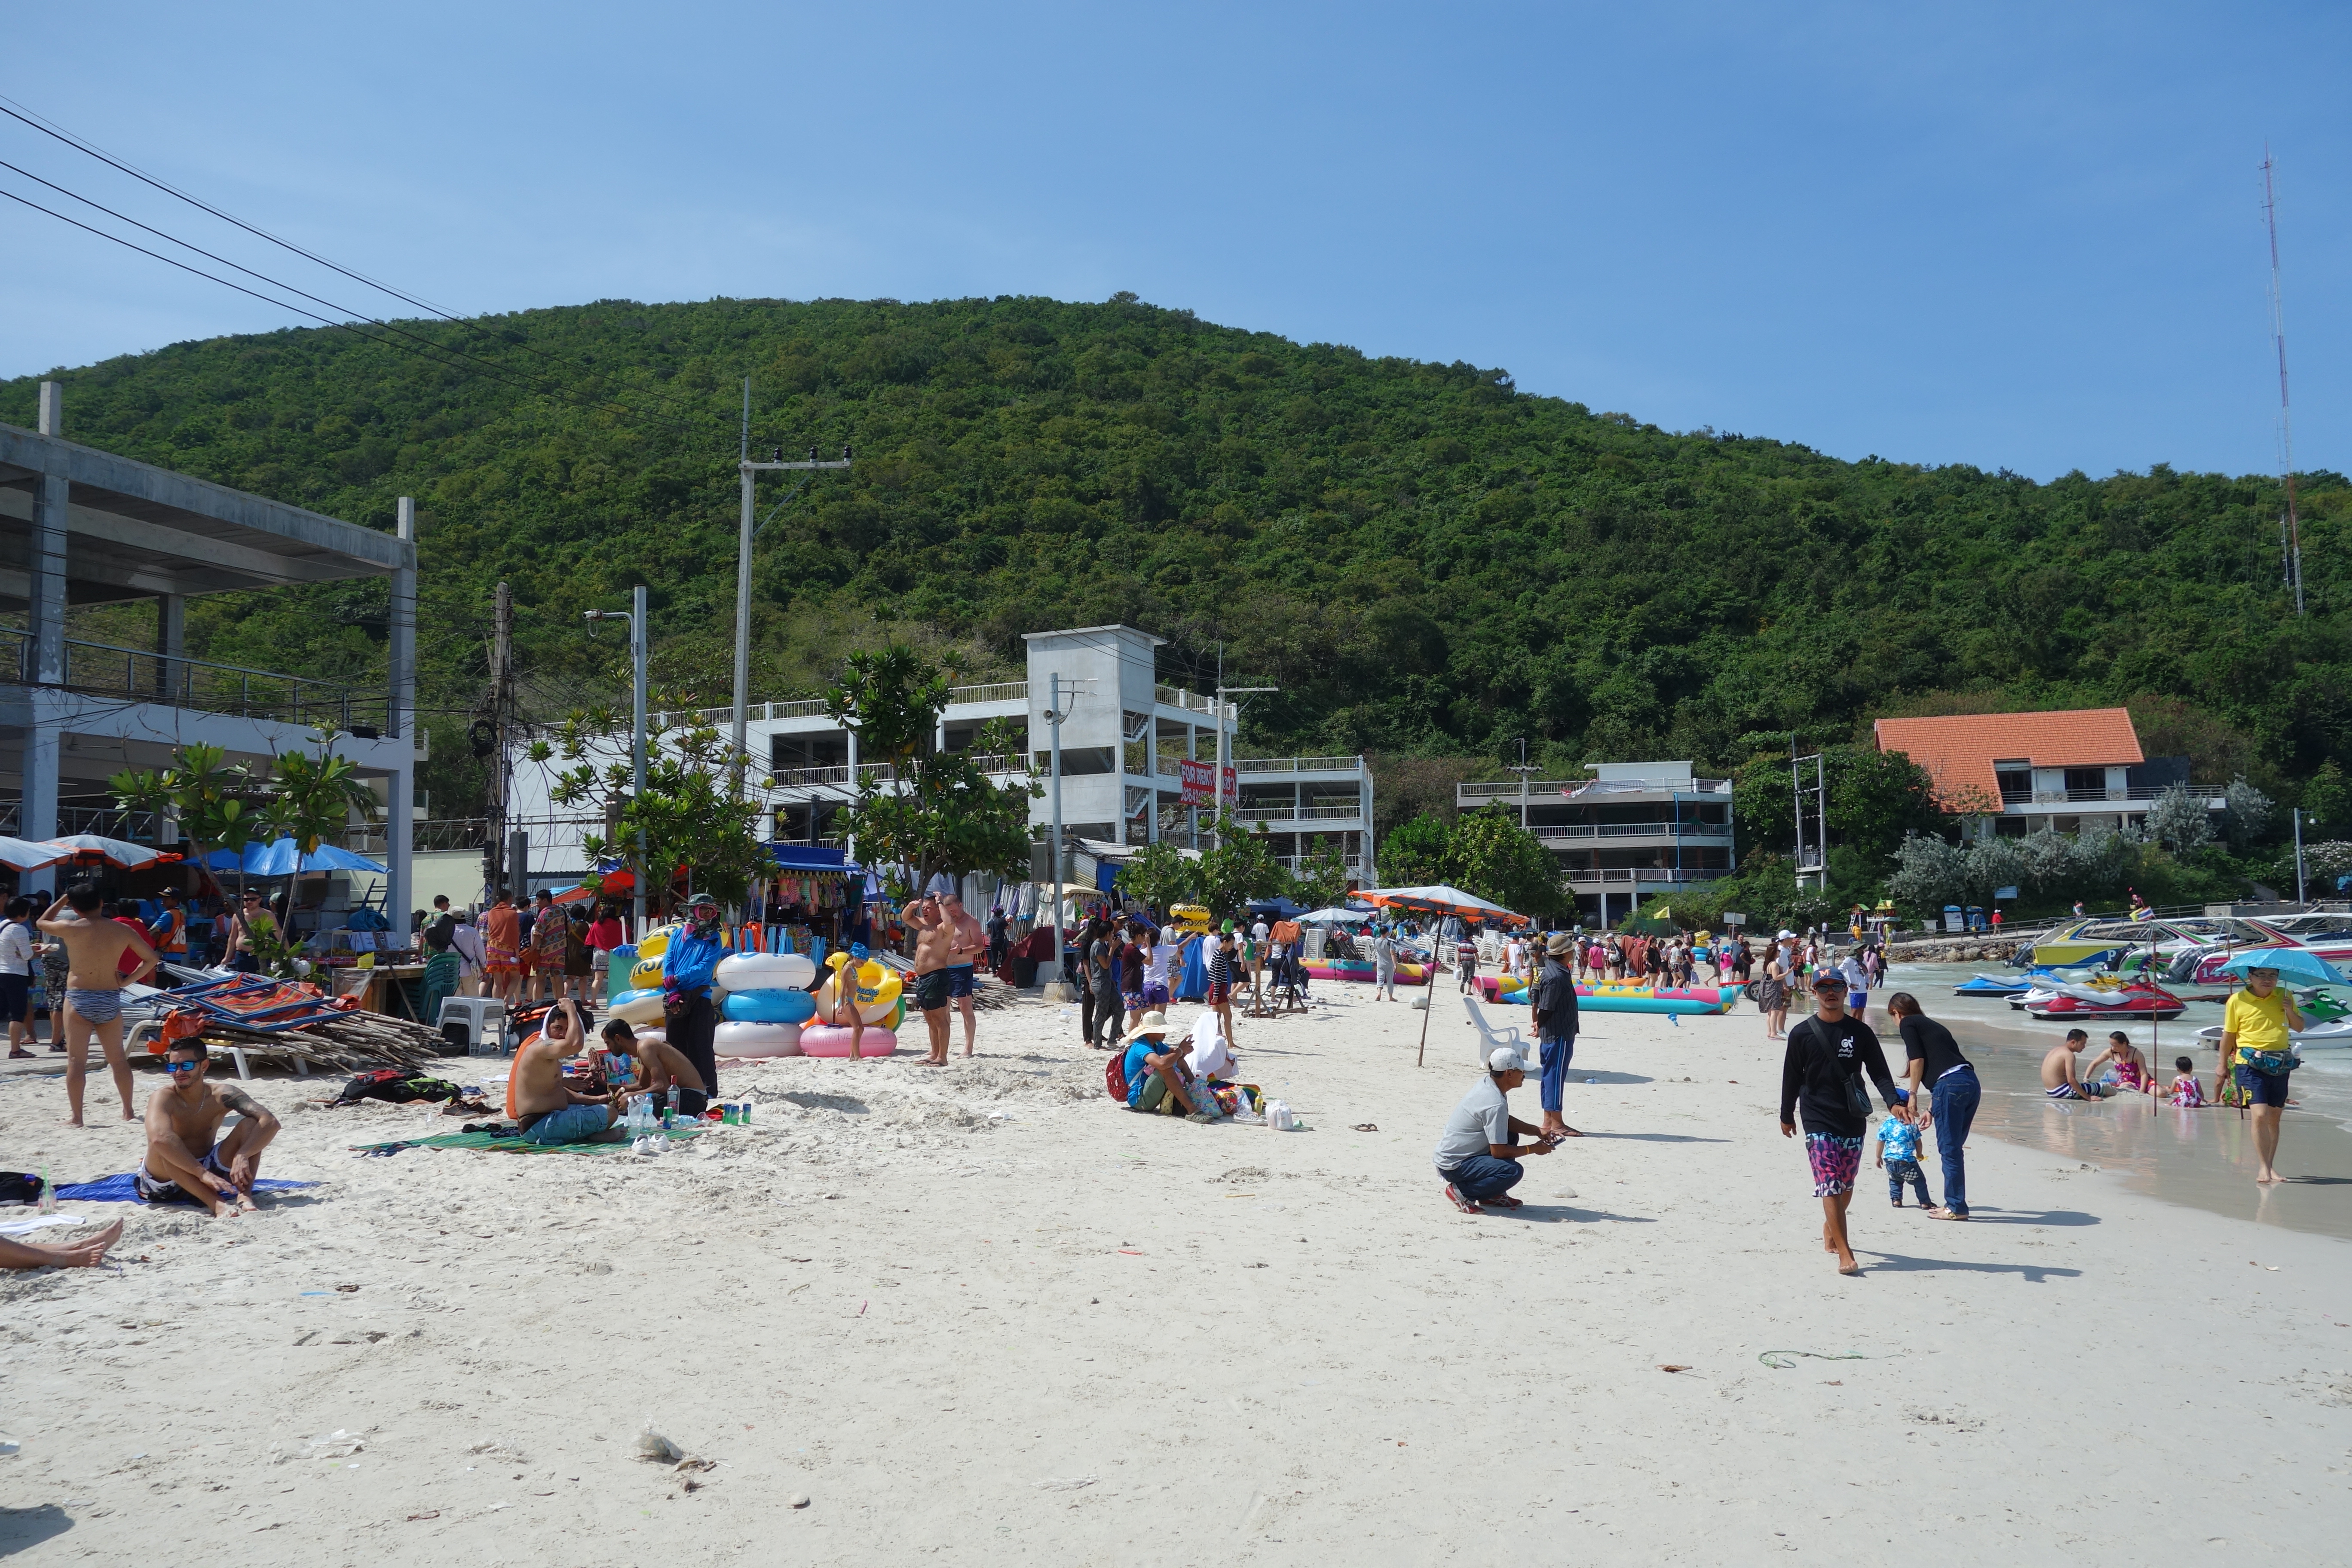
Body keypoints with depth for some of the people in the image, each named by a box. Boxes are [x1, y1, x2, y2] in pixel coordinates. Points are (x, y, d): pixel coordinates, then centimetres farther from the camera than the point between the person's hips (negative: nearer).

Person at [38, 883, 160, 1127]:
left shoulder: (71, 928, -8)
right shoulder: (122, 930, -1)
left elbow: (43, 922, 14)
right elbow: (151, 958, 1)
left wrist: (63, 899, 19)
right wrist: (127, 981, 6)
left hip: (78, 999, -3)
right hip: (110, 1000, 3)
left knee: (76, 1060, 2)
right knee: (118, 1058, 13)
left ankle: (76, 1117, 2)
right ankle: (128, 1111, 20)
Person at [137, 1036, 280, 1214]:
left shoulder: (222, 1095, -9)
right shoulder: (163, 1098, -18)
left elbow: (270, 1122, -21)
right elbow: (159, 1138, -40)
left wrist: (242, 1156, -38)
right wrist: (203, 1173, -47)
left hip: (208, 1171, 3)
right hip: (163, 1183, -3)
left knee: (250, 1124, -16)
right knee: (165, 1144, -32)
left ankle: (245, 1197, -34)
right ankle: (217, 1204, -40)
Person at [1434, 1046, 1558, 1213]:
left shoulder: (1488, 1086, 4)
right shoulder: (1495, 1104, -24)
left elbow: (1506, 1122, 22)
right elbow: (1498, 1152, -22)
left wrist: (1537, 1131, 10)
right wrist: (1534, 1149, -8)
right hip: (1454, 1166, -10)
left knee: (1510, 1135, 20)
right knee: (1513, 1171, -24)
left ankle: (1491, 1196, 19)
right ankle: (1460, 1192, -8)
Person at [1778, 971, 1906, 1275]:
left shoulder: (1860, 1032, 2)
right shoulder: (1802, 1034, -2)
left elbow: (1879, 1071, 2)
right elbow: (1792, 1078, 5)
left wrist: (1893, 1102, -14)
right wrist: (1787, 1116, 10)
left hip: (1854, 1121, 3)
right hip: (1818, 1122, -3)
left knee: (1846, 1186, 13)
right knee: (1830, 1186, -10)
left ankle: (1830, 1229, 40)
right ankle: (1845, 1253, -11)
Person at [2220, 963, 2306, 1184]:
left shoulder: (2285, 997, 6)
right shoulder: (2237, 1000, -4)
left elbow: (2300, 1027, 11)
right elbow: (2228, 1034, 3)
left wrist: (2290, 1012, -9)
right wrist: (2223, 1064, 7)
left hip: (2281, 1064, 4)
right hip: (2251, 1063, -4)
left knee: (2274, 1117, 10)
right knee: (2259, 1115, -15)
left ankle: (2270, 1166, 19)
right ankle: (2264, 1167, -10)